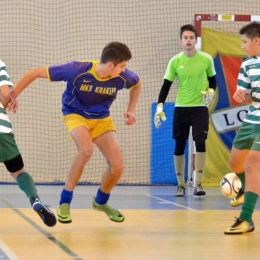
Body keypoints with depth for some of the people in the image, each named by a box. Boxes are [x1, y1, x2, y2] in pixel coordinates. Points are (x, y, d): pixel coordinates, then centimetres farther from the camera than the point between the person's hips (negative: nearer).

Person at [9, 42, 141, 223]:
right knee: (86, 149, -35)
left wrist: (131, 111, -2)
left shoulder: (123, 77, -20)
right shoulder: (77, 71, -30)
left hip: (102, 118, 4)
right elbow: (35, 73, -22)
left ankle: (101, 201, 25)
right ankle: (65, 201, -18)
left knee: (118, 167, -8)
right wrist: (13, 96, -20)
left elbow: (137, 84, 8)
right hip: (76, 114, -4)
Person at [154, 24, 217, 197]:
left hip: (200, 107, -1)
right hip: (181, 108, 1)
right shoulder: (175, 61, -3)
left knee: (200, 143, -13)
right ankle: (181, 184, 14)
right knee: (179, 146, 2)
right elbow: (166, 86, -1)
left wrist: (211, 91, -11)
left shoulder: (206, 59, -3)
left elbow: (212, 80, 10)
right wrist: (160, 107, -11)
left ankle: (198, 184, -9)